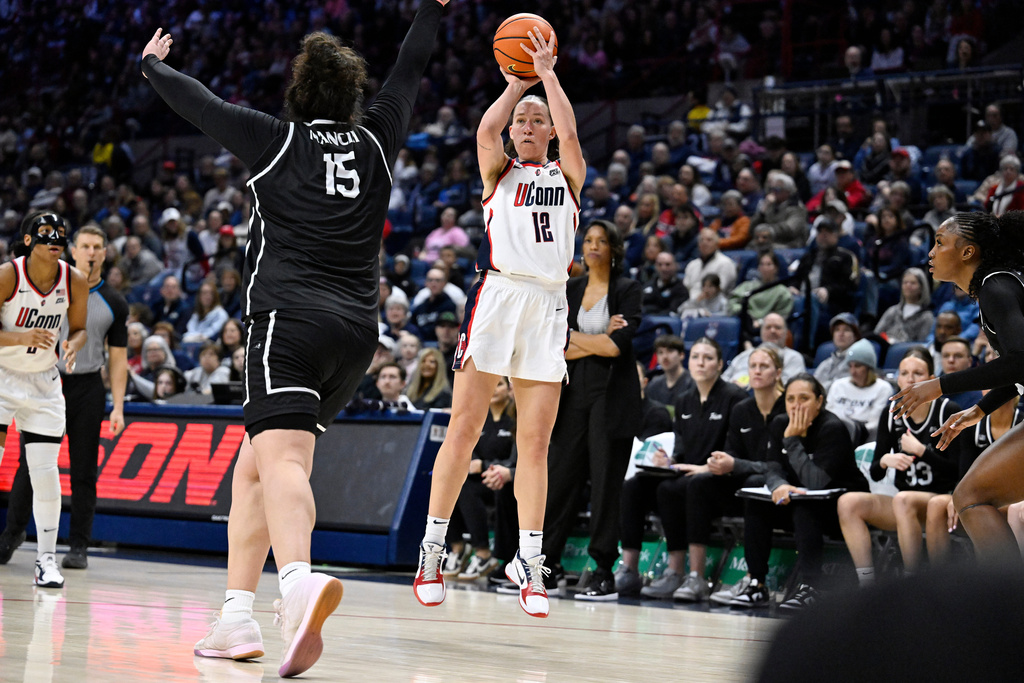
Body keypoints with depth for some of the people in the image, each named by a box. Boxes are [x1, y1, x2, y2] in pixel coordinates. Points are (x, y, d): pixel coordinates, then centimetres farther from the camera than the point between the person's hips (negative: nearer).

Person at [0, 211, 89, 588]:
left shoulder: (75, 281, -8)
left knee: (45, 470, -1)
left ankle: (46, 558, 7)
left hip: (44, 382, 2)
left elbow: (79, 328, 7)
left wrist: (73, 345, -16)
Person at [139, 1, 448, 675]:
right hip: (358, 330, 6)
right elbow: (410, 71, 32)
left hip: (291, 320, -5)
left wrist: (154, 64, 37)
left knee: (281, 459, -23)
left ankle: (301, 582, -51)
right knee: (253, 463, 16)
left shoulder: (277, 139, 6)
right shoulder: (376, 141, 16)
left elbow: (196, 101, 17)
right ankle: (238, 618, 12)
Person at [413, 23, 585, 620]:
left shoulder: (568, 175, 16)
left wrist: (547, 72, 2)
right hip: (497, 295, -1)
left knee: (536, 441, 0)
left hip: (549, 305, 1)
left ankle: (530, 561, 3)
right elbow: (485, 131, -8)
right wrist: (516, 81, 2)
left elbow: (570, 135, -4)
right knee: (465, 427, -5)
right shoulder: (500, 169, 14)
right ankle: (432, 549, 1)